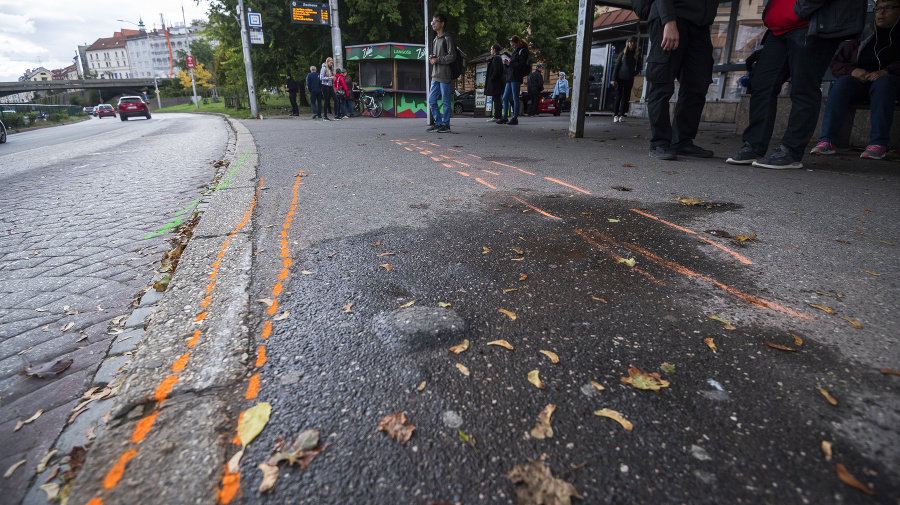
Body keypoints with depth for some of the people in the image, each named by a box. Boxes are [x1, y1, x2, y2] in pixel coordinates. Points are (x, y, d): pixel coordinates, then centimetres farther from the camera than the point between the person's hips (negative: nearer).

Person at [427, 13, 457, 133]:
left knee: (445, 102, -4)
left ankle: (446, 125, 4)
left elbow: (452, 57, -13)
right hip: (435, 75, 9)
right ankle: (438, 123, 16)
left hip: (445, 75, -8)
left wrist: (437, 59, -11)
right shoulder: (435, 40, 21)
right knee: (431, 100, 7)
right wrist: (431, 58, 6)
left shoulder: (447, 38, -5)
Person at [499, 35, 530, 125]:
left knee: (515, 98, -8)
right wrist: (506, 63, 7)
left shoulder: (522, 51, -3)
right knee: (505, 98, 7)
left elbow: (522, 65, -14)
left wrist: (510, 63, -13)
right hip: (510, 78, 9)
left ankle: (515, 118, -5)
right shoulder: (515, 52, 24)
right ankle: (505, 117, 12)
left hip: (516, 78, -9)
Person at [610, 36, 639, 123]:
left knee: (626, 98, 1)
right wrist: (613, 79, -6)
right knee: (618, 97, -3)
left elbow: (638, 68, 15)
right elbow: (616, 66, 2)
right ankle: (615, 115, 0)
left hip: (629, 80, 2)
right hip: (620, 79, -2)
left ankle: (622, 115, 4)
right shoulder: (622, 54, 4)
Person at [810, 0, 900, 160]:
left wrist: (886, 72, -19)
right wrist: (852, 71, -6)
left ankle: (878, 144, -42)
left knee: (884, 82, -37)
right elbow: (836, 63, 14)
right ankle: (827, 140, -44)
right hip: (859, 82, 2)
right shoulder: (863, 36, 22)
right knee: (842, 83, -31)